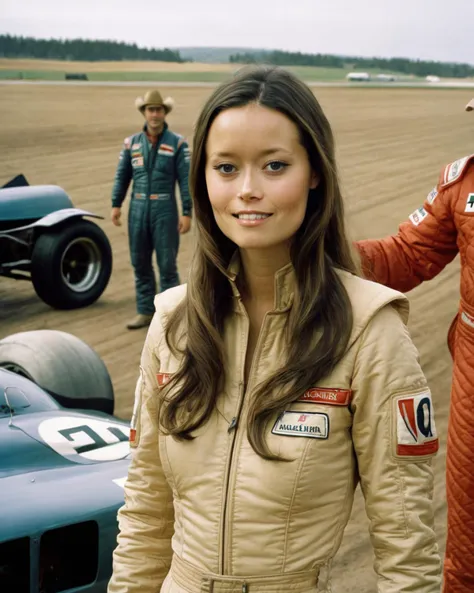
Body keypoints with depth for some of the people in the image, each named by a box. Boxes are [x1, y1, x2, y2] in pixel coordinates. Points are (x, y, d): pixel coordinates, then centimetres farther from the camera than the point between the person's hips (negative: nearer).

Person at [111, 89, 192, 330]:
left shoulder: (178, 143, -3)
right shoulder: (132, 142, 7)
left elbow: (186, 179, -6)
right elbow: (122, 175, 10)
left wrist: (187, 213, -11)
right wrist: (116, 204, 1)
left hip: (165, 211, -4)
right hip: (138, 210, 4)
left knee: (167, 264, -1)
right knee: (140, 264, 9)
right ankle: (145, 312, 20)